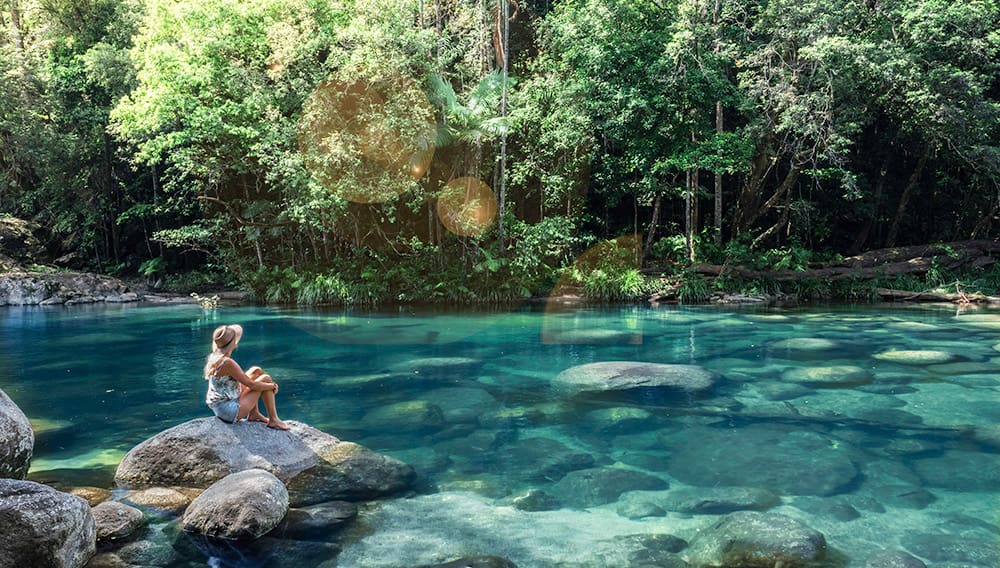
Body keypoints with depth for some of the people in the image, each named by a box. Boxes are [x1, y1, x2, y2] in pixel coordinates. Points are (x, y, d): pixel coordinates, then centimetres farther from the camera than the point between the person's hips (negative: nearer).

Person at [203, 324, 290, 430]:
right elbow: (251, 385, -18)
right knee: (266, 379, -4)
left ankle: (254, 413, 20)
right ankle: (273, 420, 5)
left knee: (257, 371, 13)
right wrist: (272, 386, -2)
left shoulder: (213, 357, 3)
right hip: (230, 411, -9)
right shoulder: (228, 363, -25)